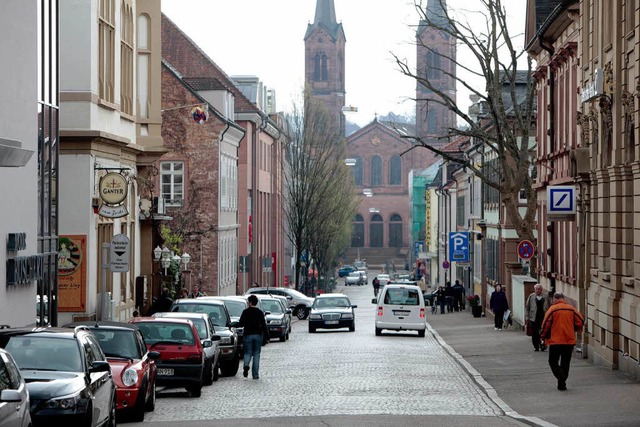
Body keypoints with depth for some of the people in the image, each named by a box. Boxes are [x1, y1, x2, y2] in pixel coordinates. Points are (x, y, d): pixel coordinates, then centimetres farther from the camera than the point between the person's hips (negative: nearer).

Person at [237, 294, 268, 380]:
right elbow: (264, 325, 1)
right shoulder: (260, 312, 2)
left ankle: (246, 365, -23)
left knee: (247, 353, 8)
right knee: (256, 354, 7)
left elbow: (241, 324, -4)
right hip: (258, 335, 2)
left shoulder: (246, 312, -5)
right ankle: (255, 374, 5)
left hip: (248, 335, -2)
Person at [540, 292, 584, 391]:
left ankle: (561, 377, -19)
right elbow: (580, 321, 4)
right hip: (569, 341, 3)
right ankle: (562, 384, 12)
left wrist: (543, 336, 5)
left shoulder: (552, 309, -7)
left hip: (555, 341, -3)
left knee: (553, 361, 6)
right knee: (565, 363, 13)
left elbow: (546, 324, -11)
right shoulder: (571, 309, 3)